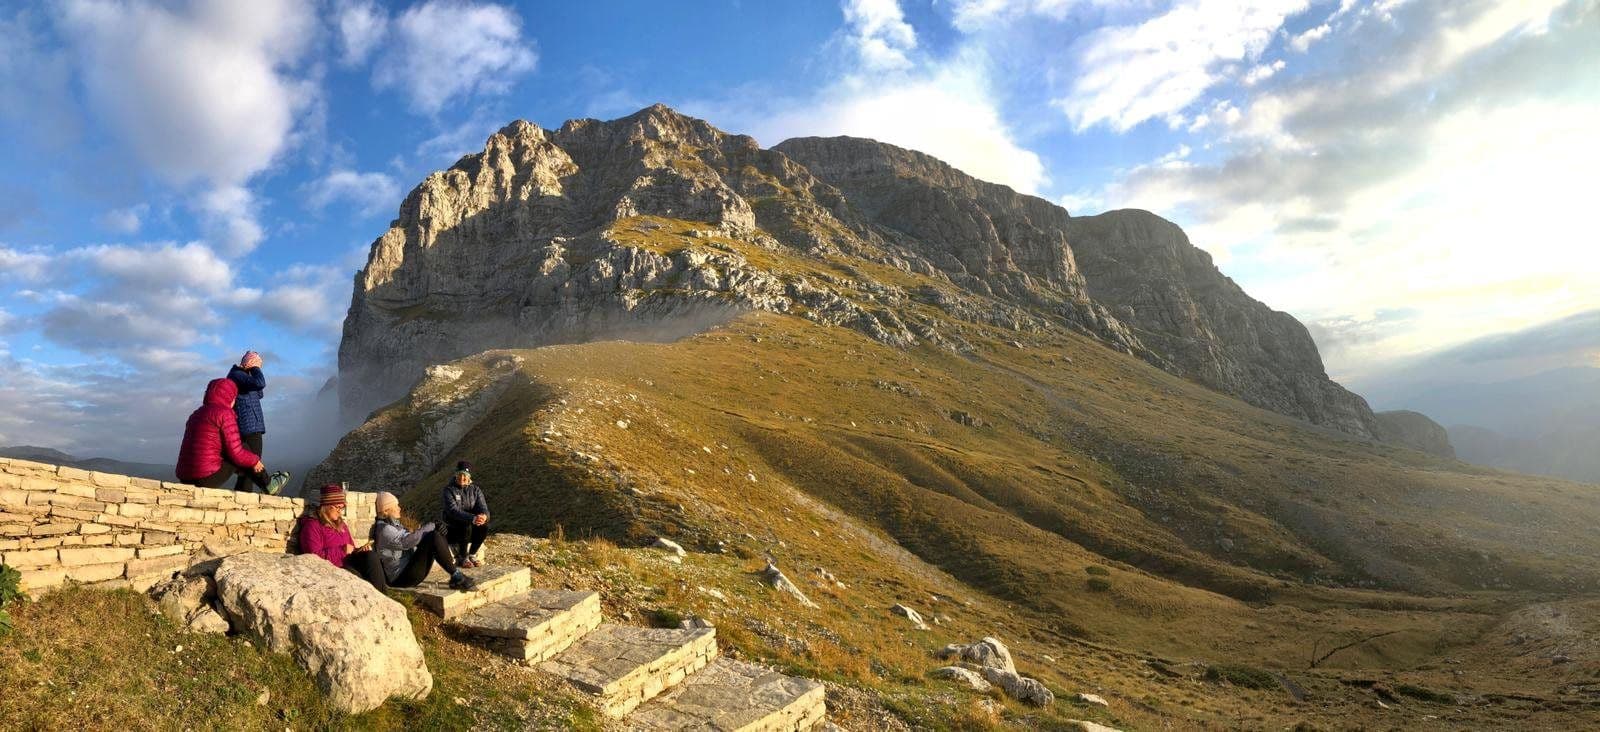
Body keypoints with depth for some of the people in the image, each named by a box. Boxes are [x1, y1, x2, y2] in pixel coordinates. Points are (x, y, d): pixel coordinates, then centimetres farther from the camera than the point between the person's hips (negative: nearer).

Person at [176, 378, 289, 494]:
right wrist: (254, 460, 5)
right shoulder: (224, 413, -9)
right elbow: (236, 453, -13)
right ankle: (268, 485, 21)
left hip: (187, 479, 8)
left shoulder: (196, 414, 18)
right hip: (209, 478, -8)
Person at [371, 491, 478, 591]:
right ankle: (456, 577, -20)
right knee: (434, 537, -24)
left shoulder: (392, 524, 17)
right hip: (401, 577, -10)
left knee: (437, 534, -2)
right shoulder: (384, 530, -16)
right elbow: (407, 541, -27)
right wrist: (430, 527, -17)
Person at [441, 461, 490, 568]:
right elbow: (453, 511, -26)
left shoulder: (475, 489, 2)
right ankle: (463, 558, -14)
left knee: (484, 526, -27)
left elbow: (483, 508, -8)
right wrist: (472, 518, -43)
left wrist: (484, 516, -36)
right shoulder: (449, 490, -11)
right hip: (453, 528, -3)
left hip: (472, 526, 4)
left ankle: (471, 555, -6)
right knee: (466, 526, -34)